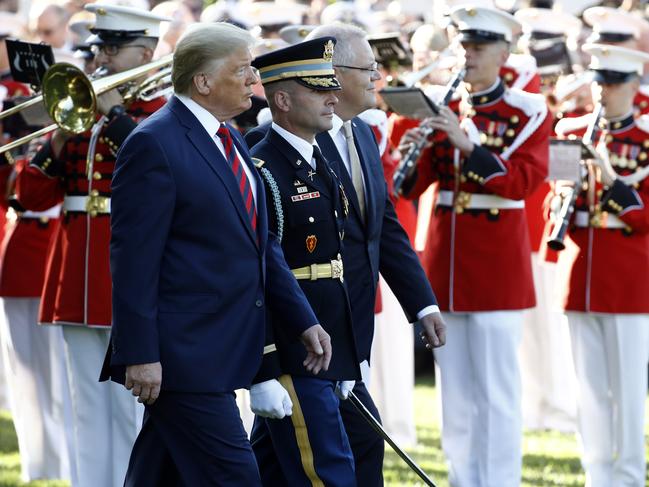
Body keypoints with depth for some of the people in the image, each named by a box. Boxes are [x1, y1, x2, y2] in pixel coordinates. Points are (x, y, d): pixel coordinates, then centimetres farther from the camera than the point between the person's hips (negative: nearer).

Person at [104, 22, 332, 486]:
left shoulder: (229, 140, 15)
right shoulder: (154, 144, -13)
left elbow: (262, 243, 20)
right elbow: (133, 259, -17)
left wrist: (303, 321, 13)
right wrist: (140, 355, -20)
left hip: (220, 352, 9)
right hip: (182, 354, -9)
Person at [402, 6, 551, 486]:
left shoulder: (528, 111, -3)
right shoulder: (442, 110, 10)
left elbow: (525, 181, -15)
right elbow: (410, 186, 8)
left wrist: (468, 143, -25)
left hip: (497, 264, -5)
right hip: (445, 263, 5)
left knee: (496, 388, -3)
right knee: (455, 388, 8)